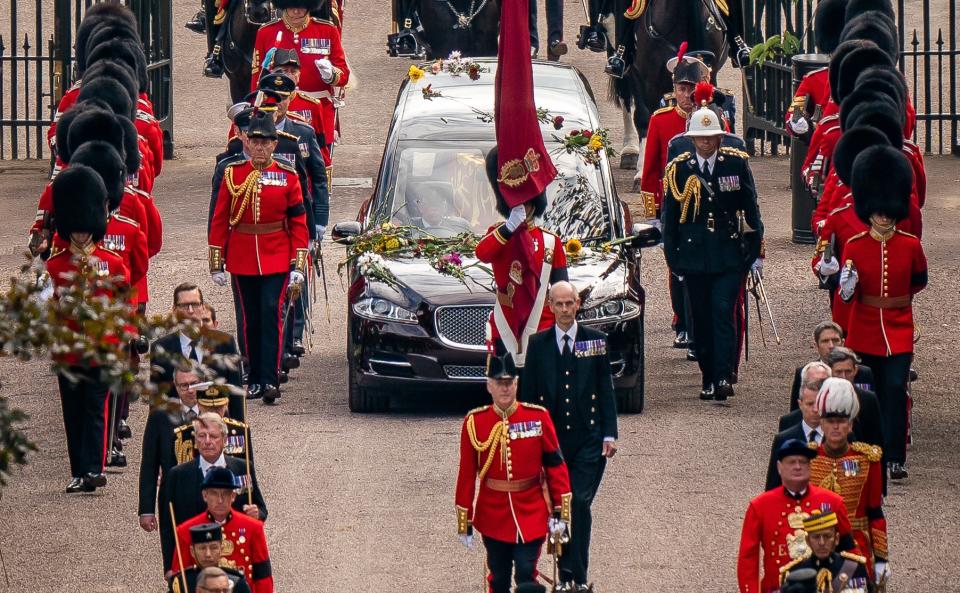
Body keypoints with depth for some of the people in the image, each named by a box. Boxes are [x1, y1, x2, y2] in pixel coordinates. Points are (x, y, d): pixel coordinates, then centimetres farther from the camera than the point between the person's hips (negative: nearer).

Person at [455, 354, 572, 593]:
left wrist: (560, 512, -4)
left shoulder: (538, 417, -5)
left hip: (531, 516, -1)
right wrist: (464, 523, 1)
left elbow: (555, 465, 0)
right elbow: (467, 475, 0)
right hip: (493, 517, 1)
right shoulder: (474, 422, -4)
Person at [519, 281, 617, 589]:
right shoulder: (538, 344, 5)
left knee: (580, 504, -9)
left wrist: (609, 434, -2)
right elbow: (528, 394, 8)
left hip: (587, 439, -1)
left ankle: (578, 578, -7)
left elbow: (606, 390, 4)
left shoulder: (595, 340, 3)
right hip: (552, 437, 2)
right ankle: (566, 576, 13)